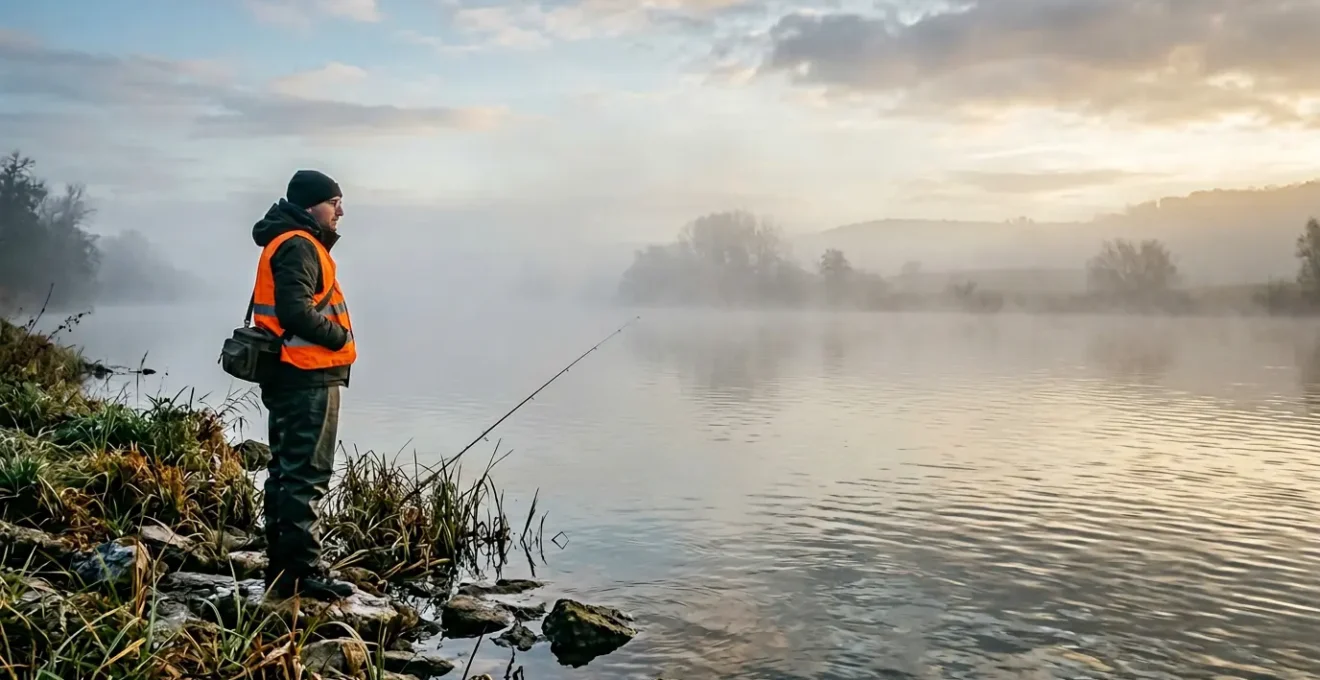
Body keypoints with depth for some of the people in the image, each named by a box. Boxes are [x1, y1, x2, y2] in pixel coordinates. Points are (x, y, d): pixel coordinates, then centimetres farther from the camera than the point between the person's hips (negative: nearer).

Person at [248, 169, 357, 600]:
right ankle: (301, 572, -5)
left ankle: (282, 567, 23)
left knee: (287, 471, 14)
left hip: (292, 378, 11)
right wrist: (339, 336, -13)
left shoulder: (297, 244, 20)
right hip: (308, 379, -11)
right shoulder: (298, 246, -13)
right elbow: (295, 310, -25)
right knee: (307, 475, -8)